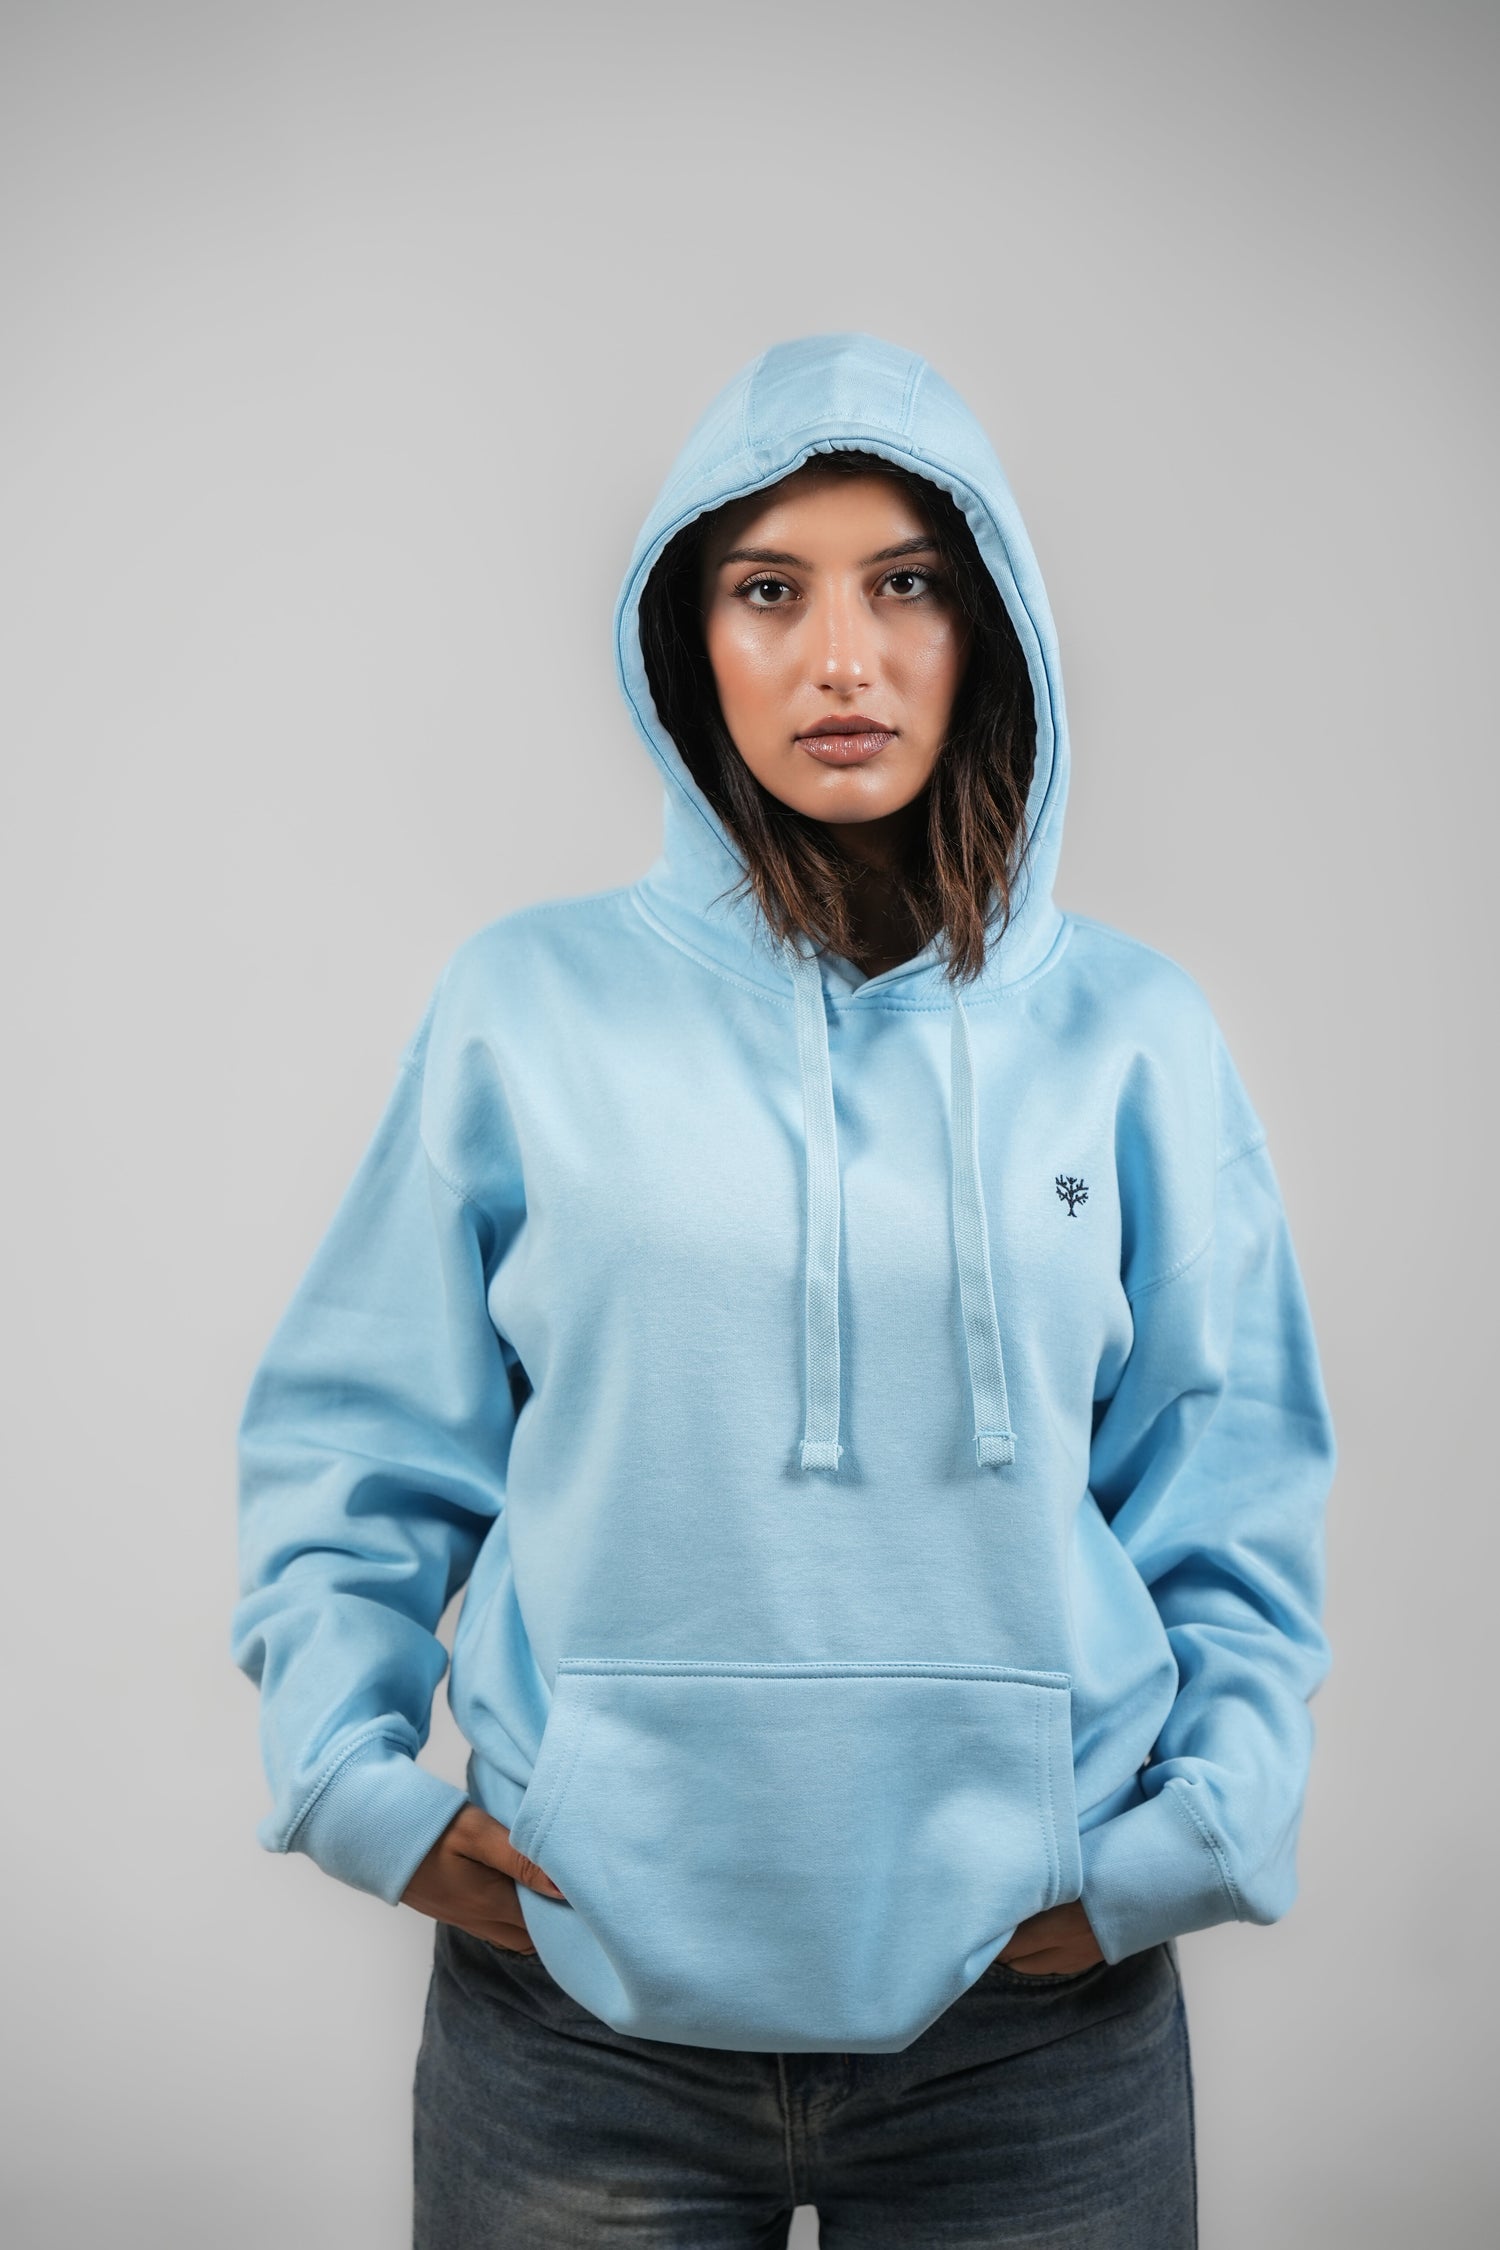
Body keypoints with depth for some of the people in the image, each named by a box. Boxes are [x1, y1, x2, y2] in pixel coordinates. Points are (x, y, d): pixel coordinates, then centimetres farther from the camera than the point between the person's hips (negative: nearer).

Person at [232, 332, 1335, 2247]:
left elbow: (1234, 1495, 5)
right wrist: (361, 1788, -4)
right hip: (582, 1999, 0)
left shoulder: (1127, 1032, 1)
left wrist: (1183, 1843, -4)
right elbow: (351, 1448, 5)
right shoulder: (528, 1006, -1)